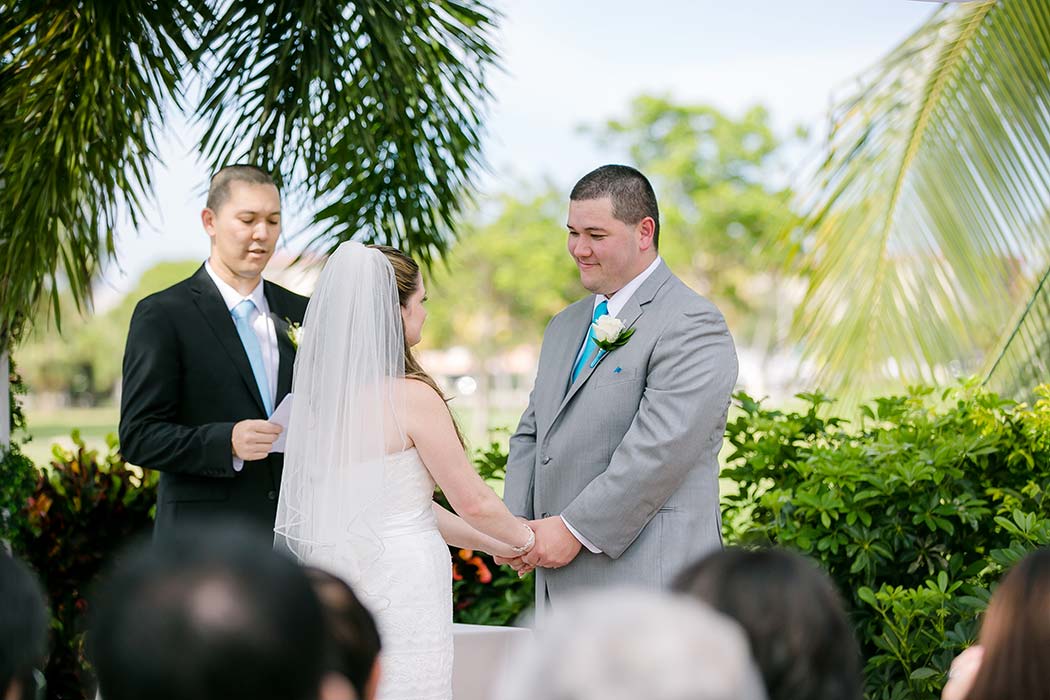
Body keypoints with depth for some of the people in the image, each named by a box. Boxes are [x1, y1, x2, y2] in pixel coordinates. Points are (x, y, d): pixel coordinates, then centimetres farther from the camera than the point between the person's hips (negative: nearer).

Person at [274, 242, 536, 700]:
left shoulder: (323, 395, 6)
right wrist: (525, 539, 12)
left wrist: (489, 543, 20)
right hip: (401, 590, -7)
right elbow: (472, 501, -8)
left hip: (339, 582, 7)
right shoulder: (411, 395, -16)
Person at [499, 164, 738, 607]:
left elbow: (660, 449, -19)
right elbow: (531, 434, 19)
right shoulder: (565, 327, 20)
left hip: (647, 581, -8)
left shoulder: (693, 325, -10)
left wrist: (575, 529, -16)